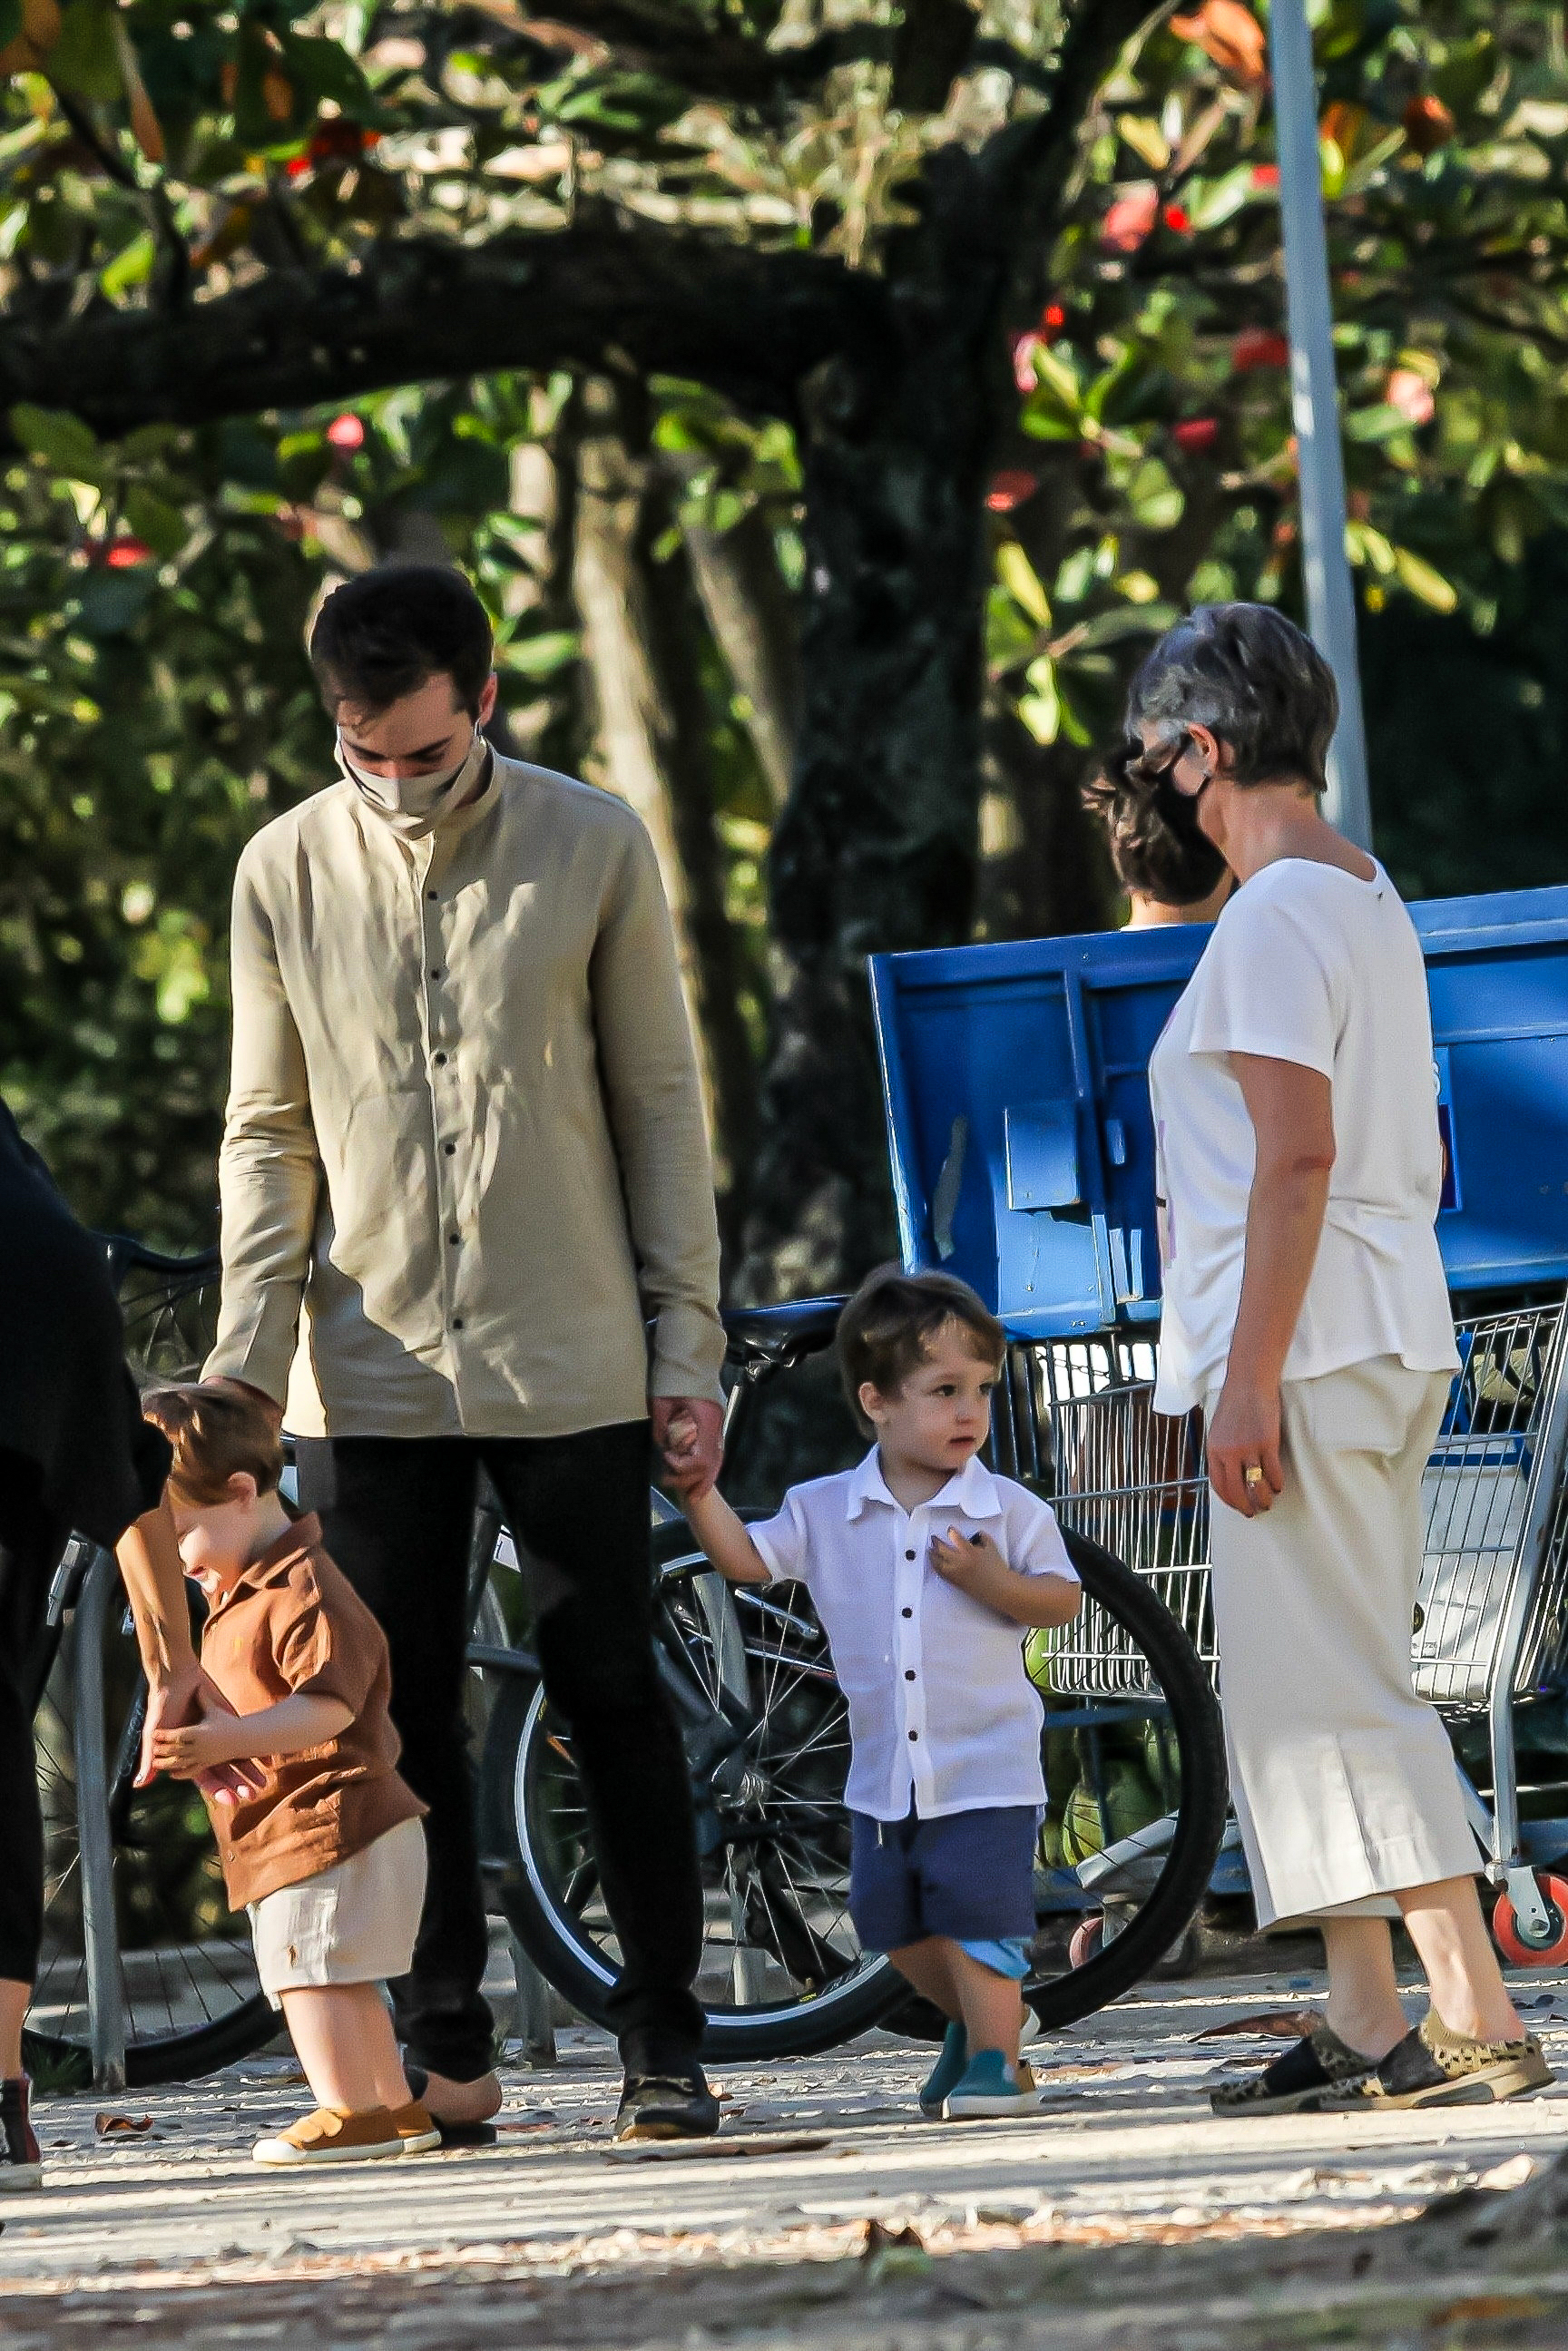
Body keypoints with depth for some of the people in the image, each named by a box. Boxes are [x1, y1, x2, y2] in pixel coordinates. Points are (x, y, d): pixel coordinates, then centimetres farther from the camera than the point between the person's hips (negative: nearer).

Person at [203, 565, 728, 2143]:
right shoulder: (286, 871, 2)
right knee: (399, 1714, 3)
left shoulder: (591, 847, -1)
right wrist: (245, 1349, -3)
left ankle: (663, 2040, 8)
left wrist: (687, 1340, -1)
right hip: (370, 1365, 2)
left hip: (566, 1359, -2)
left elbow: (660, 1105, 3)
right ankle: (444, 2050, 10)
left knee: (612, 1699, 1)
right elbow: (269, 1129, 8)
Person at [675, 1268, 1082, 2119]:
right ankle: (970, 2021, 35)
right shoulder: (825, 1512, 2)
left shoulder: (1010, 1511, -5)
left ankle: (996, 2058, 3)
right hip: (884, 1773, 4)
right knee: (894, 1923, 13)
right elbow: (746, 1559, 4)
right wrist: (700, 1492, -10)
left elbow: (1064, 1598, -4)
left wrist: (995, 1583, -22)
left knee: (976, 1921, -10)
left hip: (986, 1771, -4)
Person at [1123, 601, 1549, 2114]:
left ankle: (1473, 2015, -17)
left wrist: (1249, 1379, -21)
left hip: (1302, 1339, -10)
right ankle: (1363, 2021, 12)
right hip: (1390, 1336, 10)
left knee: (1327, 1685, -11)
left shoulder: (1275, 918, -13)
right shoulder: (1370, 900, 18)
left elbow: (1298, 1159, -20)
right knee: (1304, 1678, 12)